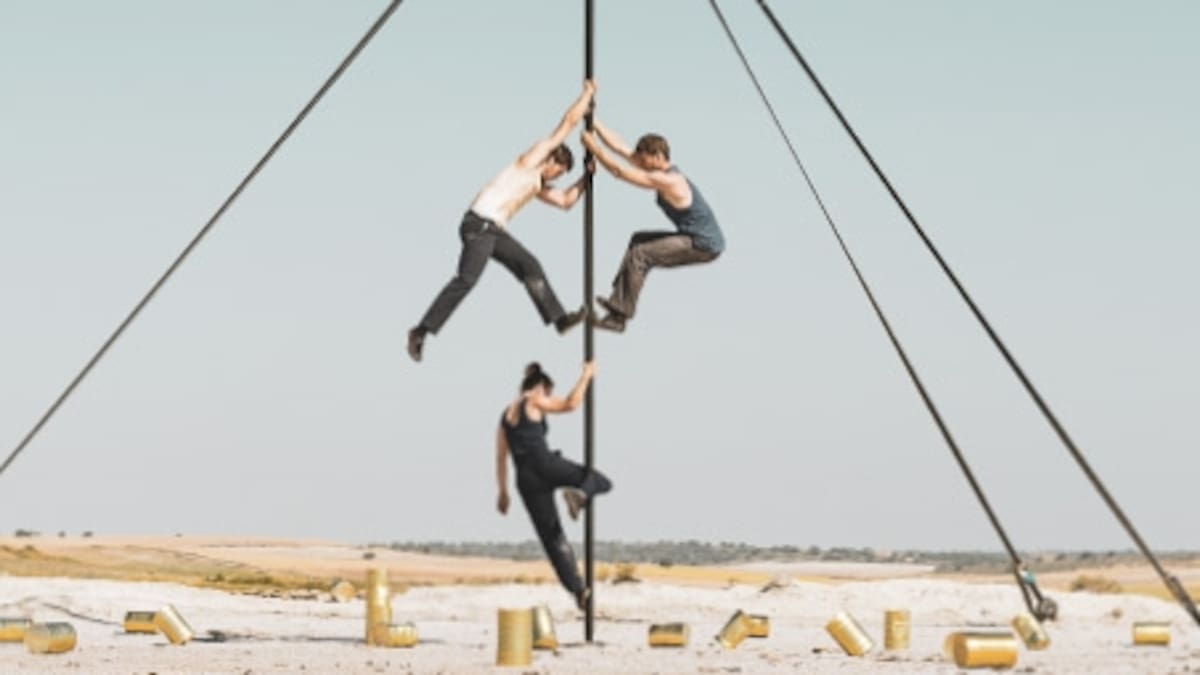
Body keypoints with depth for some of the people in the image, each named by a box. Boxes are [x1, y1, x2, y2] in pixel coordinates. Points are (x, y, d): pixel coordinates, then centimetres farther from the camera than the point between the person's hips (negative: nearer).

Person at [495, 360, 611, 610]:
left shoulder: (507, 414, 23)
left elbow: (501, 458, 21)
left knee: (553, 539, 6)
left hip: (526, 480, 6)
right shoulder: (533, 401, 4)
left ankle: (577, 590, -2)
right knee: (602, 482, 9)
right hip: (545, 465, -6)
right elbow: (570, 404, -5)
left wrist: (503, 492, 23)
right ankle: (579, 495, -23)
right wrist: (585, 376, 8)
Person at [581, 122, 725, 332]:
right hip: (696, 238, 10)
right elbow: (619, 147, 6)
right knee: (638, 241, 14)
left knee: (640, 254, -14)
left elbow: (619, 171, -23)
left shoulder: (667, 181, -24)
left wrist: (593, 146, -16)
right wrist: (594, 124, 5)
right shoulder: (659, 170, 4)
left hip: (705, 246, -10)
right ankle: (618, 302, 11)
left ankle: (621, 313, -8)